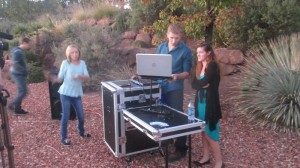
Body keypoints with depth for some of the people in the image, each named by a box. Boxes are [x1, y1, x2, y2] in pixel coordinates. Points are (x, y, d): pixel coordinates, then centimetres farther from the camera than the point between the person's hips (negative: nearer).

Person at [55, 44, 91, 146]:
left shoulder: (82, 63, 2)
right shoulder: (65, 63, -7)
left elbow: (87, 77, -5)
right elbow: (60, 78, -7)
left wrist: (80, 76, -25)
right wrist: (55, 79, -28)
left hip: (77, 94, 3)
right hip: (66, 93, -3)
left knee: (81, 115, 11)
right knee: (66, 116, 2)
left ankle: (81, 132, 37)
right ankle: (64, 138, 18)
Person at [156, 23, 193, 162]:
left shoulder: (186, 51, -7)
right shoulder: (161, 47, 7)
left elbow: (187, 73, -7)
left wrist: (177, 76, -26)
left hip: (175, 88, -5)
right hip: (160, 86, 5)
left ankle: (181, 148, 14)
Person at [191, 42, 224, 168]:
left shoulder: (212, 65, -13)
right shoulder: (200, 67, 11)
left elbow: (204, 82, -25)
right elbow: (194, 84, 2)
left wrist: (200, 84, -5)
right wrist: (203, 85, -15)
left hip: (210, 103, -8)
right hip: (200, 102, 8)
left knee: (210, 133, -3)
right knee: (203, 131, 15)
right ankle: (205, 157, 29)